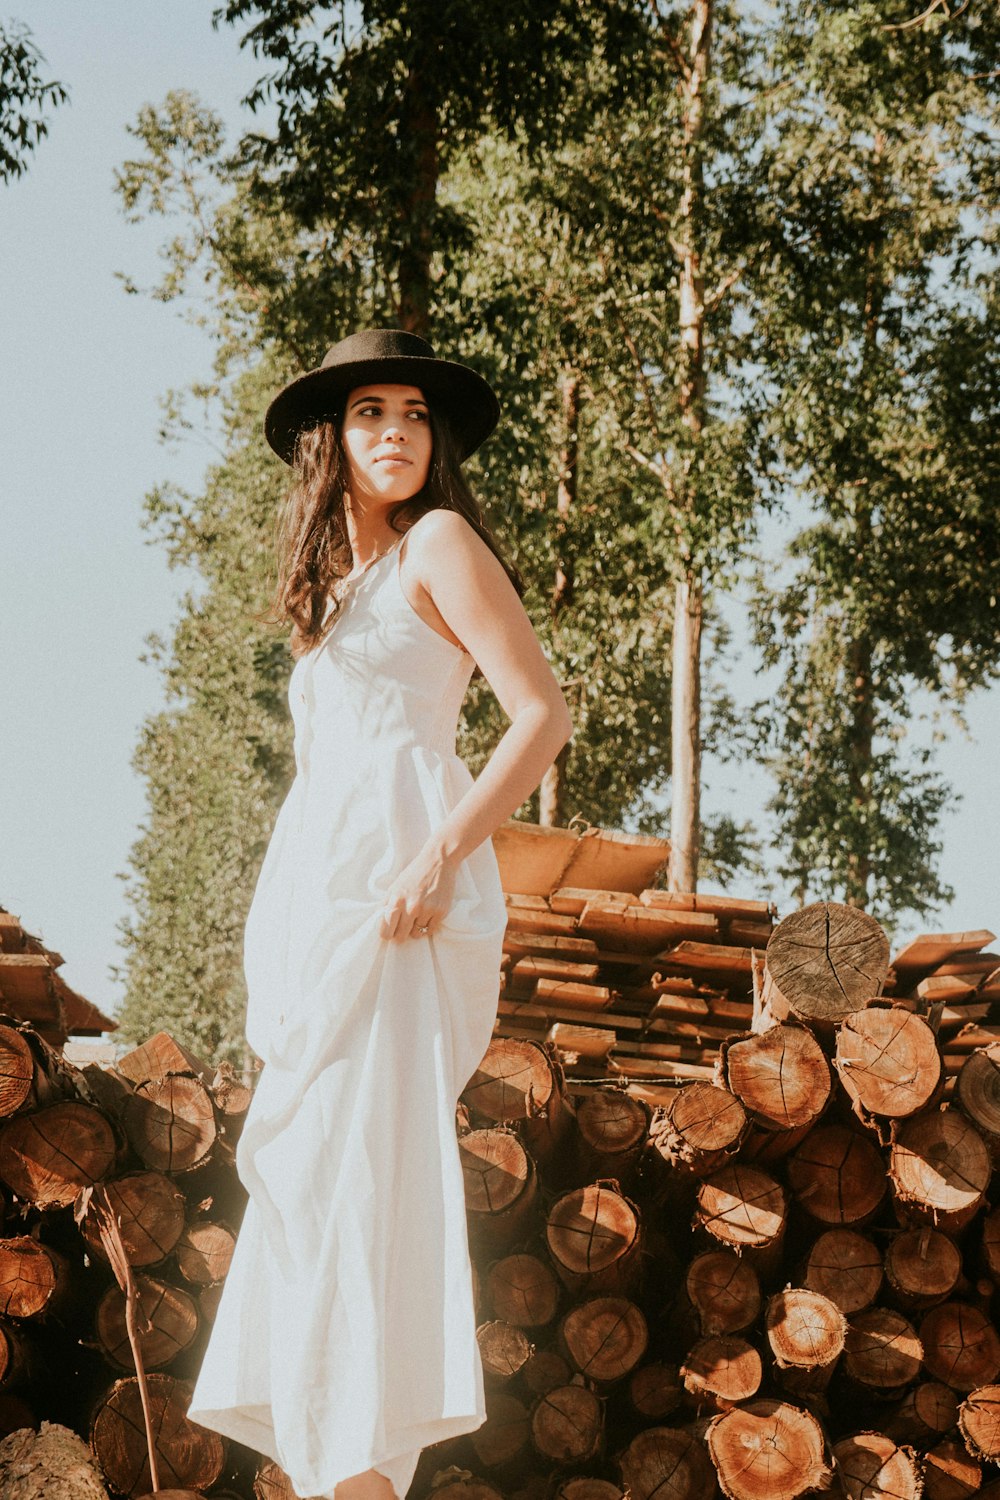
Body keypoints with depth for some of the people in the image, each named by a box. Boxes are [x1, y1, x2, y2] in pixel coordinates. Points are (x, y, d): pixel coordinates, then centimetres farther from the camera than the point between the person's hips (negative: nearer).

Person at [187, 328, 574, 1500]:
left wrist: (440, 855, -20)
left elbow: (543, 714, -9)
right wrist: (279, 940, 18)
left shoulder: (438, 543, 0)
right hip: (313, 885, 9)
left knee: (360, 1159, -15)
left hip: (393, 887, -9)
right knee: (309, 1170, 7)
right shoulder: (334, 581, 23)